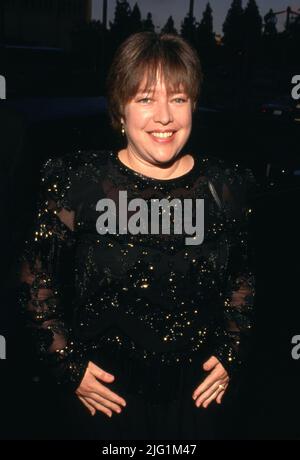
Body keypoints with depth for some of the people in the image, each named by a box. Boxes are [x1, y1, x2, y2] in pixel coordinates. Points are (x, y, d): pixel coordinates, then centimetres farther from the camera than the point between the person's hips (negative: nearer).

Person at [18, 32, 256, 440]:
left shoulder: (225, 186, -6)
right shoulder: (78, 182, -13)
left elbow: (244, 277, 8)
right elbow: (37, 277, -4)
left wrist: (231, 353, 1)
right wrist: (67, 364, -7)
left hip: (198, 387, 3)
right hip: (108, 388, -2)